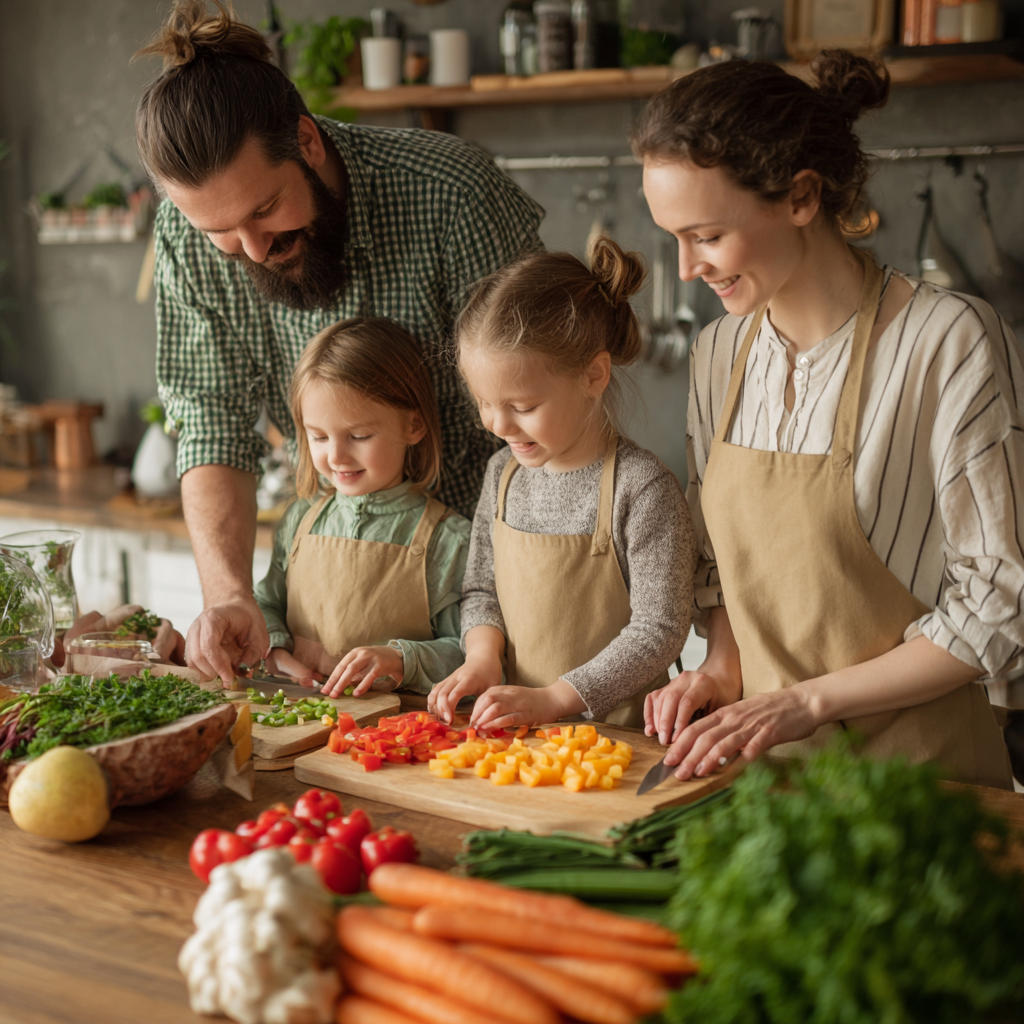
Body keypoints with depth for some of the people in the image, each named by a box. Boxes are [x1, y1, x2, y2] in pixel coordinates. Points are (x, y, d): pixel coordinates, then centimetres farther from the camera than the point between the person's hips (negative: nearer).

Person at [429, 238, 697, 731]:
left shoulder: (643, 488, -13)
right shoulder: (504, 472, 8)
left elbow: (657, 631, -12)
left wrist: (551, 699, -16)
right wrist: (482, 656, -2)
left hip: (618, 731, -4)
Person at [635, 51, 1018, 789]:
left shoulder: (952, 344, -12)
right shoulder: (720, 353, 7)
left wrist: (808, 699, -12)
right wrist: (724, 667, -1)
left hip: (913, 766, -4)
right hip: (759, 763, 5)